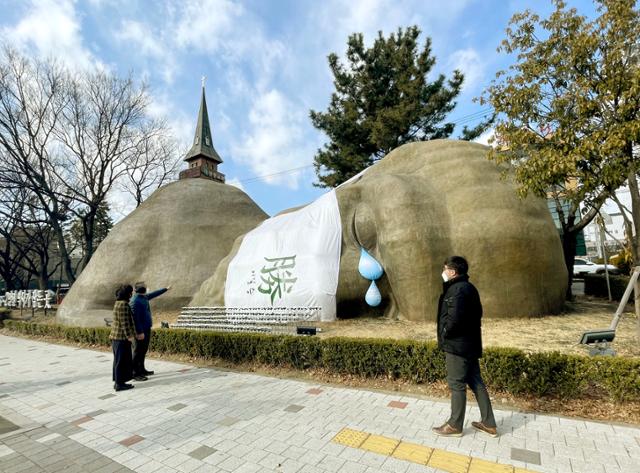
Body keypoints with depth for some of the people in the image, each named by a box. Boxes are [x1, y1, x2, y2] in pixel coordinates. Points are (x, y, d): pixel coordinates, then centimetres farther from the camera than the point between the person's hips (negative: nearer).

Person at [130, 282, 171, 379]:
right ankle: (135, 373, 4)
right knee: (138, 352, -3)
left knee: (143, 351, 16)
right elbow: (135, 318, -22)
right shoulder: (135, 301, -19)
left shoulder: (144, 297, 8)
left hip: (147, 329, 9)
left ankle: (142, 370, 26)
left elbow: (154, 294, 27)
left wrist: (166, 289, 37)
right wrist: (140, 332, -22)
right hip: (141, 330, -9)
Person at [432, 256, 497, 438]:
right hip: (469, 343, 10)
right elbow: (477, 313, 16)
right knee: (476, 382, 17)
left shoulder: (458, 289, -21)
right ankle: (488, 424, 27)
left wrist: (444, 333, -12)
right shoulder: (468, 287, 11)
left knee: (456, 384, 3)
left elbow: (454, 318, -27)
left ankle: (455, 425, 18)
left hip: (457, 344, -10)